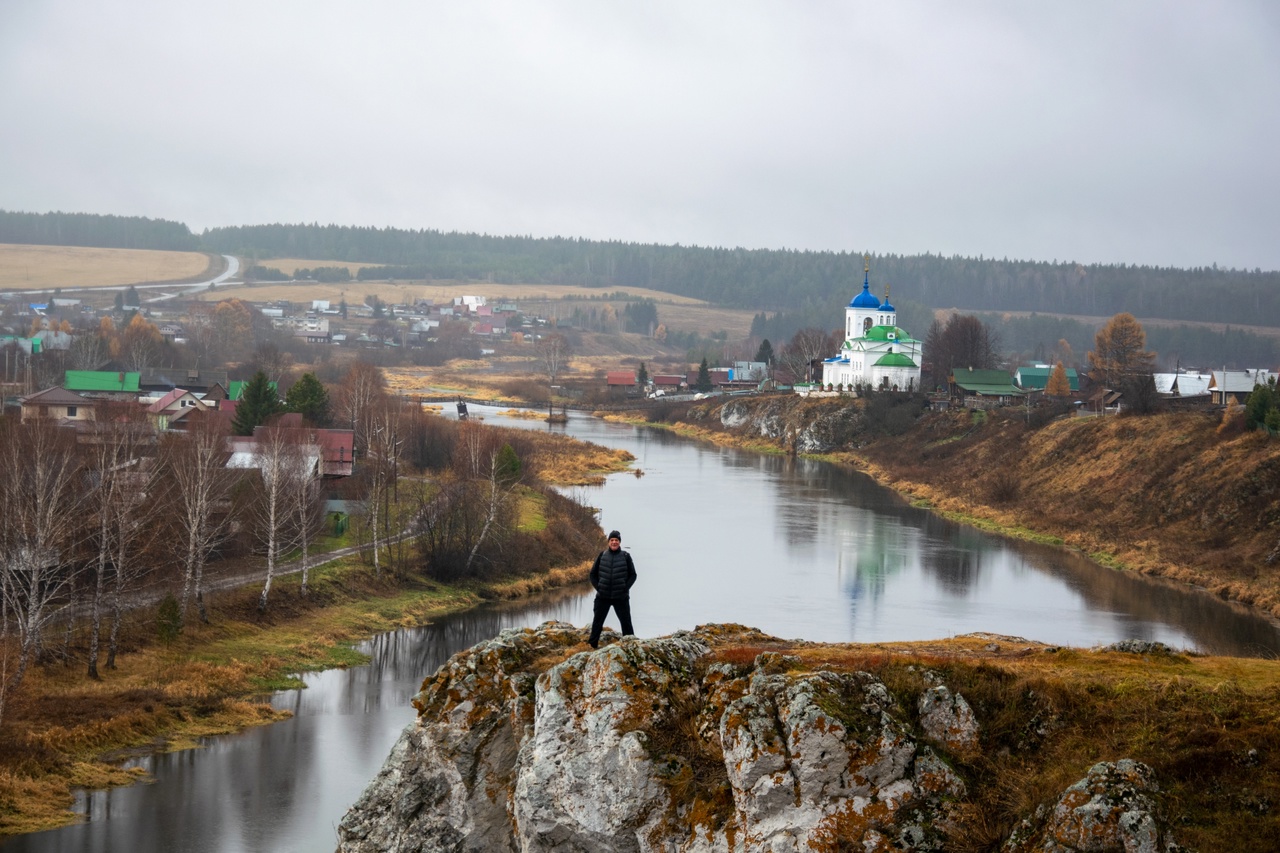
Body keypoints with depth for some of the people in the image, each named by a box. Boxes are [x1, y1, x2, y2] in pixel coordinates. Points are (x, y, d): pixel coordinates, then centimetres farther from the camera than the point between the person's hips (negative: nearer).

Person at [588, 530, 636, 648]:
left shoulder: (626, 556, -1)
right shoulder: (602, 555, 3)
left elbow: (633, 575, 3)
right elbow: (593, 574, 9)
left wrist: (625, 588, -8)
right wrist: (598, 587, -3)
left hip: (621, 597, -2)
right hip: (602, 596, 2)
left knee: (626, 621, 0)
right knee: (598, 621, 7)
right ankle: (592, 644, 14)